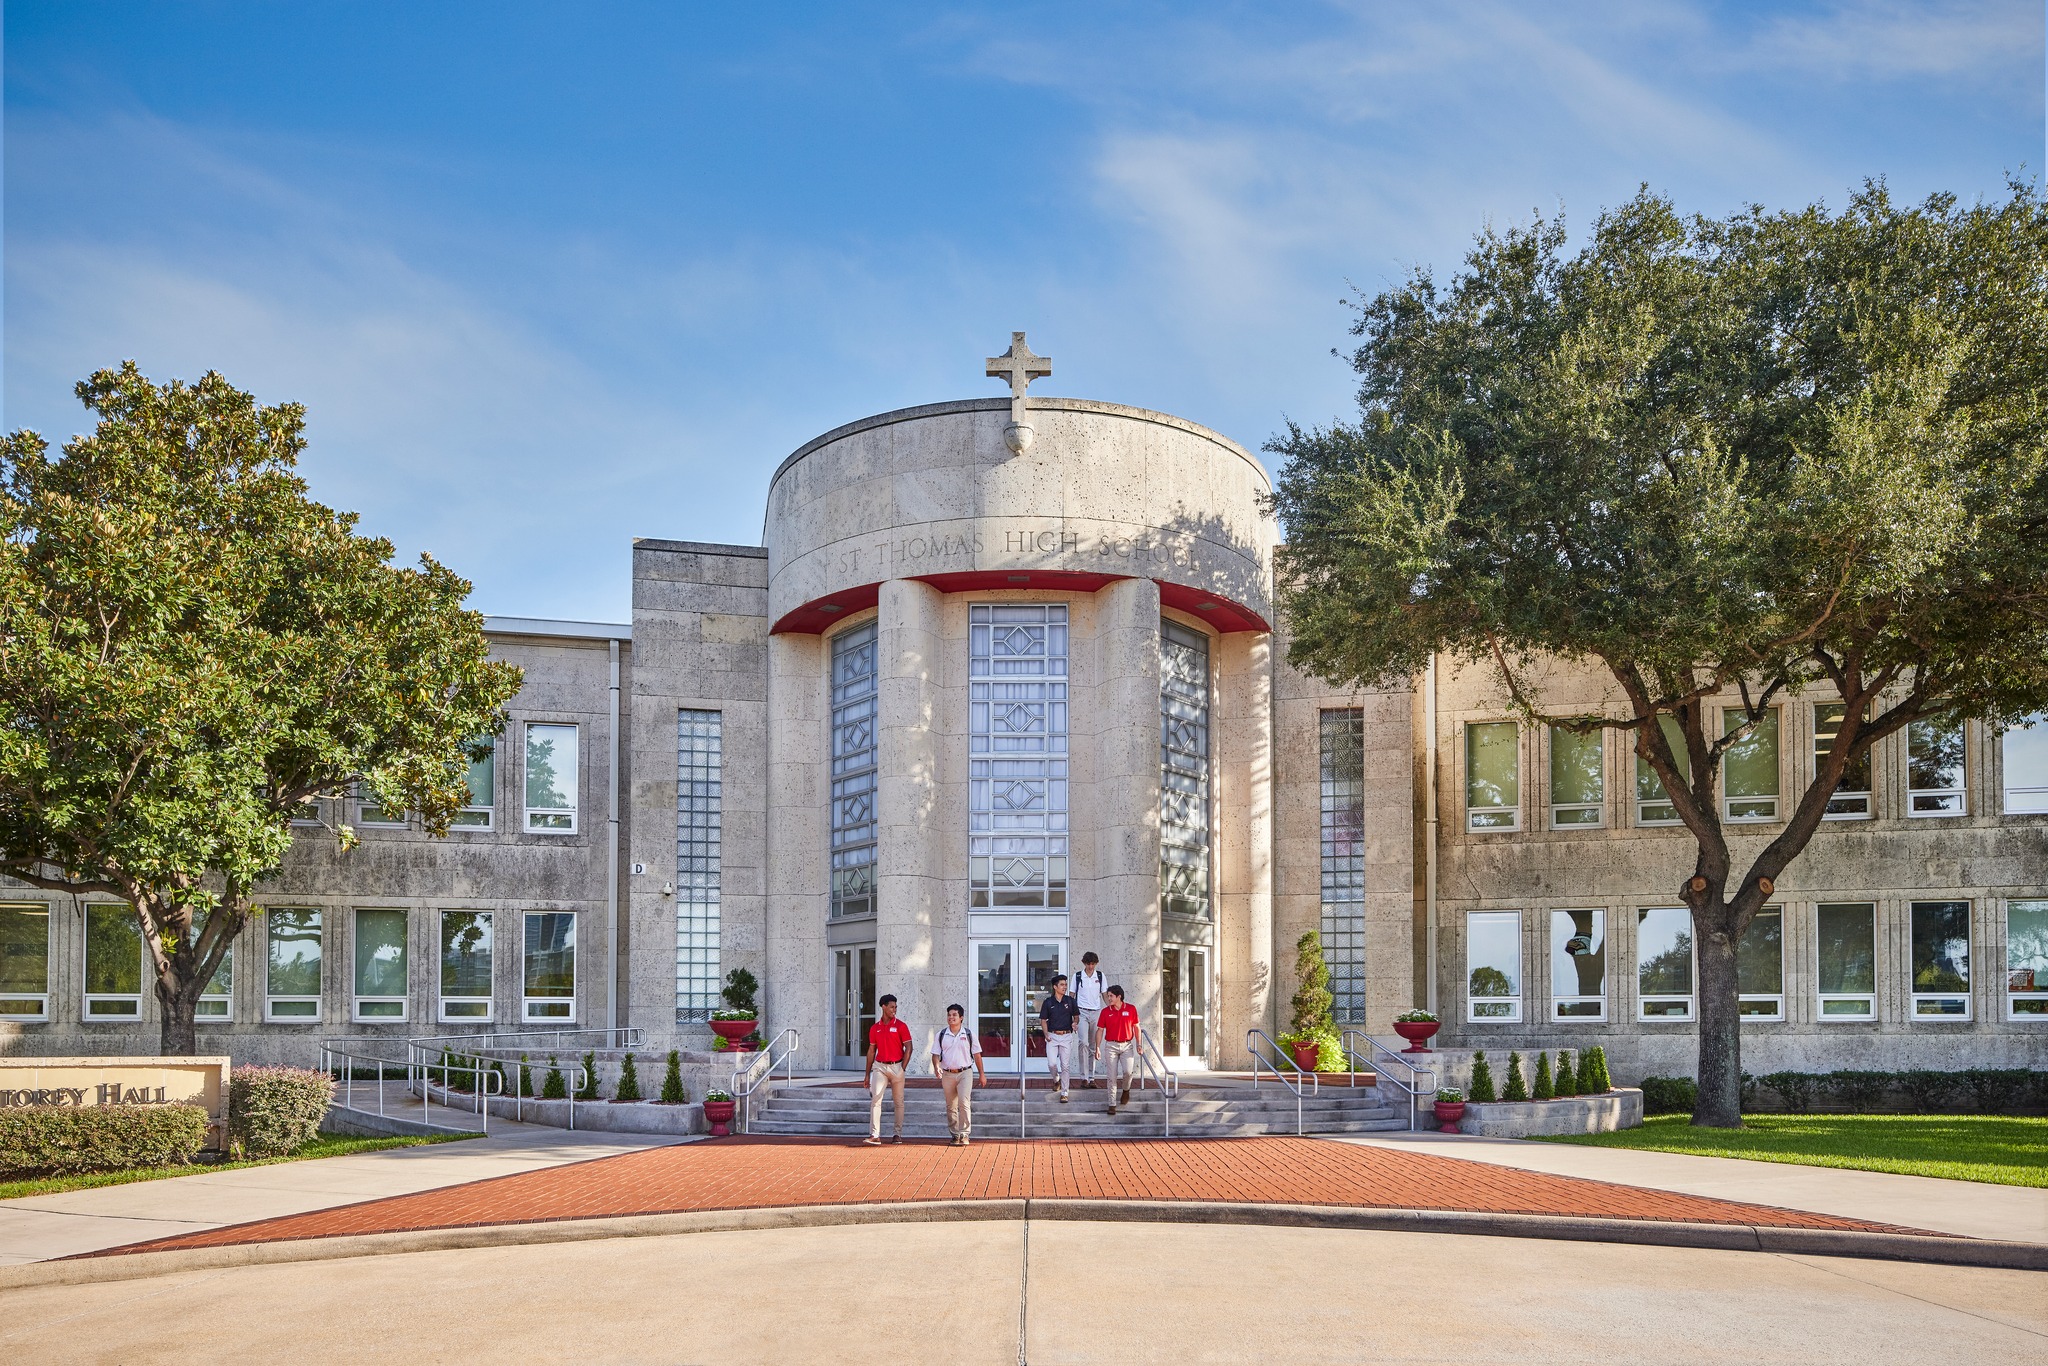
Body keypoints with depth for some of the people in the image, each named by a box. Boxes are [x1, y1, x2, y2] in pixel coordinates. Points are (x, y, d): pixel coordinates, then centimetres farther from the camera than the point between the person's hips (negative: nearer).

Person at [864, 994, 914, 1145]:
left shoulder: (900, 1026, -1)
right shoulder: (874, 1028, 7)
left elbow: (908, 1048, -3)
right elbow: (871, 1050, 13)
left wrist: (902, 1069, -9)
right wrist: (867, 1073, 12)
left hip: (896, 1066, -2)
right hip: (879, 1067, 2)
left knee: (899, 1101, 6)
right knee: (875, 1099, -11)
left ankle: (898, 1134, 17)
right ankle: (874, 1135, -16)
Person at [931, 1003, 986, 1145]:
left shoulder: (968, 1034, 3)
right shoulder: (941, 1035, 6)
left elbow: (976, 1054, 8)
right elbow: (935, 1054, 5)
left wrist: (981, 1074, 8)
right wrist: (936, 1067, -16)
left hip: (965, 1072, -2)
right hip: (947, 1074, 3)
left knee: (964, 1103, -15)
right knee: (951, 1106, 7)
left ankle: (964, 1134, -12)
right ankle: (955, 1134, 17)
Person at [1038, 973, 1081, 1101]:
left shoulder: (1070, 1001, 5)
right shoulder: (1048, 1002, 1)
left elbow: (1076, 1016, 14)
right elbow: (1043, 1020, 6)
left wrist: (1075, 1022, -9)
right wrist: (1046, 1034, -8)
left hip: (1066, 1036, 1)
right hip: (1052, 1036, -1)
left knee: (1066, 1066, 0)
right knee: (1052, 1063, -13)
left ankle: (1064, 1093, 8)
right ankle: (1056, 1079, 20)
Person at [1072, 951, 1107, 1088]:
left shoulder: (1100, 976, 7)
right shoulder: (1077, 977, 3)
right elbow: (1072, 996, 7)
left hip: (1096, 1013, 3)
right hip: (1081, 1012, -3)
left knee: (1093, 1046, 6)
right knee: (1083, 1042, -19)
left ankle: (1091, 1077, 11)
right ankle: (1084, 1077, -19)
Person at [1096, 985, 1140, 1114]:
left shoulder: (1131, 1009, 0)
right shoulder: (1105, 1011, 1)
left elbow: (1136, 1027, 8)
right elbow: (1100, 1030, 5)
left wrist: (1138, 1044, 5)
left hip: (1127, 1045, -1)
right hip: (1111, 1046, 1)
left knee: (1128, 1071, -16)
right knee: (1112, 1076, -2)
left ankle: (1126, 1090, 16)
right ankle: (1112, 1104, 4)